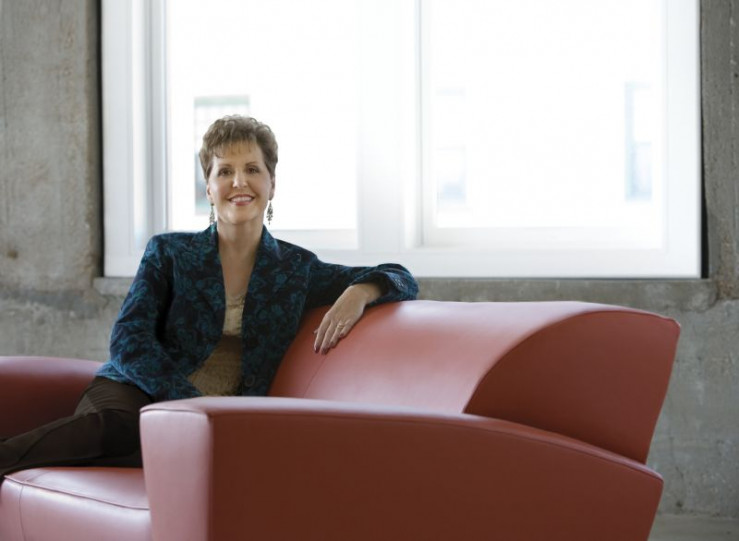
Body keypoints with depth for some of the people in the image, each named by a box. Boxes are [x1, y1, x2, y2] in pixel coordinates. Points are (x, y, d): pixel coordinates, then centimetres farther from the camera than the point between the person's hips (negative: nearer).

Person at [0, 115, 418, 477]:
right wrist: (196, 404, -16)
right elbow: (129, 341, -2)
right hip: (137, 396, 0)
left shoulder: (297, 269, 14)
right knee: (114, 424, -40)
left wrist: (359, 291, -8)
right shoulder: (169, 252, 10)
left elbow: (400, 280, 17)